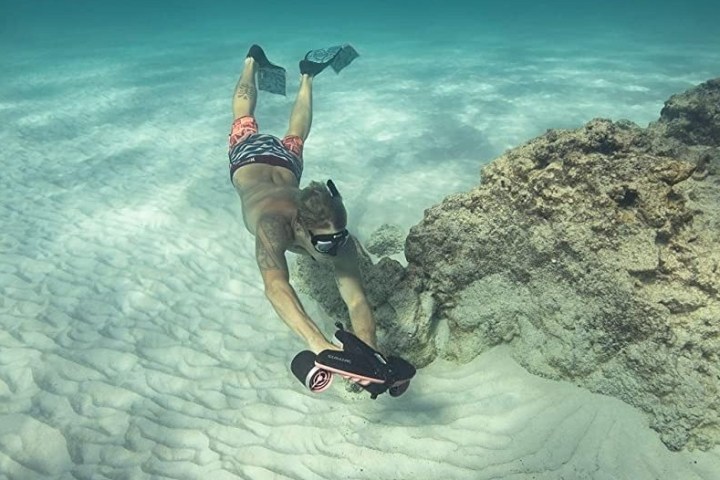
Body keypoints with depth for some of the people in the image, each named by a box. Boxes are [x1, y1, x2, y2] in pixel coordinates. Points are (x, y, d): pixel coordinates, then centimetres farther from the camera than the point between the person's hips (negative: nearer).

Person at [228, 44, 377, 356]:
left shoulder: (336, 237, -40)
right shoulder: (275, 225, -51)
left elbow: (357, 301, -43)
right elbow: (275, 287, -67)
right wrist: (318, 344, -79)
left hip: (285, 165, 1)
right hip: (250, 158, -1)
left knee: (294, 140, 34)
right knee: (245, 120, 30)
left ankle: (306, 77, 55)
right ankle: (253, 62, 54)